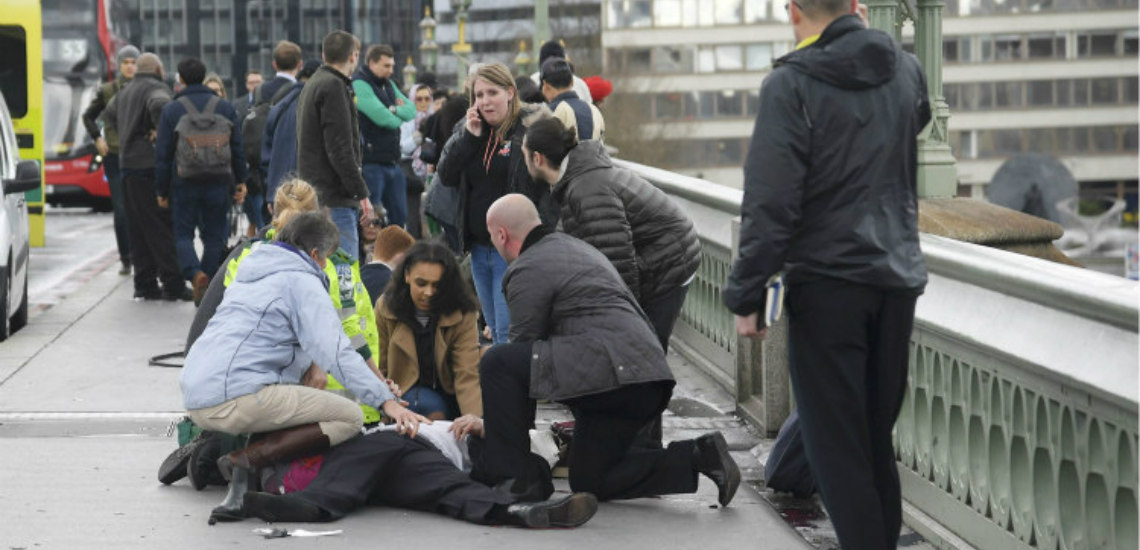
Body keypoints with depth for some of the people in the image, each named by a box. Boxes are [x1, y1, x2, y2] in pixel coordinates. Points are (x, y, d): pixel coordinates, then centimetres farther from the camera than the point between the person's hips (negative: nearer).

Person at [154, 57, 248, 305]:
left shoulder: (171, 110, -2)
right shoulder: (225, 107, 5)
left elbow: (163, 154, -2)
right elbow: (238, 148, 8)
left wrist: (162, 190, 5)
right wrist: (240, 182, 16)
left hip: (184, 183, -2)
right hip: (218, 183, 2)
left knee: (182, 234, 7)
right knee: (214, 236, 10)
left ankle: (196, 275, -19)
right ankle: (208, 286, 8)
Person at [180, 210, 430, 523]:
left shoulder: (250, 272, 27)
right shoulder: (303, 281, 0)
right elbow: (335, 350, -12)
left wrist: (310, 366, 17)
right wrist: (386, 401, -16)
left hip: (193, 394, 9)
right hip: (234, 397, -9)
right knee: (350, 418, -6)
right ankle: (245, 462, -18)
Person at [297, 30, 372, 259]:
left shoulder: (311, 85, 20)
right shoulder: (334, 87, -12)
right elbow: (339, 148, -19)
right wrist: (361, 191, -15)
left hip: (313, 193, 10)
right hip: (334, 197, -10)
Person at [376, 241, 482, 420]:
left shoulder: (463, 316, -15)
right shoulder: (385, 308, -9)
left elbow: (467, 376, -23)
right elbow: (378, 369, -3)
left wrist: (475, 419, -40)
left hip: (448, 394, 2)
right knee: (432, 407, -33)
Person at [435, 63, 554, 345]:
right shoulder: (469, 129, 12)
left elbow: (552, 184, -13)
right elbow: (445, 176, 5)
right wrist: (469, 136, -6)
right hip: (480, 247, 7)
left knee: (509, 332, -11)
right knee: (496, 331, 13)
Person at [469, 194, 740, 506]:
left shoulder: (528, 270, -3)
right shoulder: (575, 247, 28)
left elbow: (523, 349, 0)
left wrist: (496, 418, 12)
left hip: (606, 372, -10)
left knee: (497, 362, -6)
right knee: (588, 482, 19)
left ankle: (512, 475, -5)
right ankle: (696, 456, 6)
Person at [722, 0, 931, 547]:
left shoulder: (792, 84, -11)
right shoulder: (906, 69, 8)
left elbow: (770, 201, -16)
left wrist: (746, 294, -11)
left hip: (826, 281, -6)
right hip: (897, 276, 6)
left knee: (836, 446, -1)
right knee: (877, 441, 15)